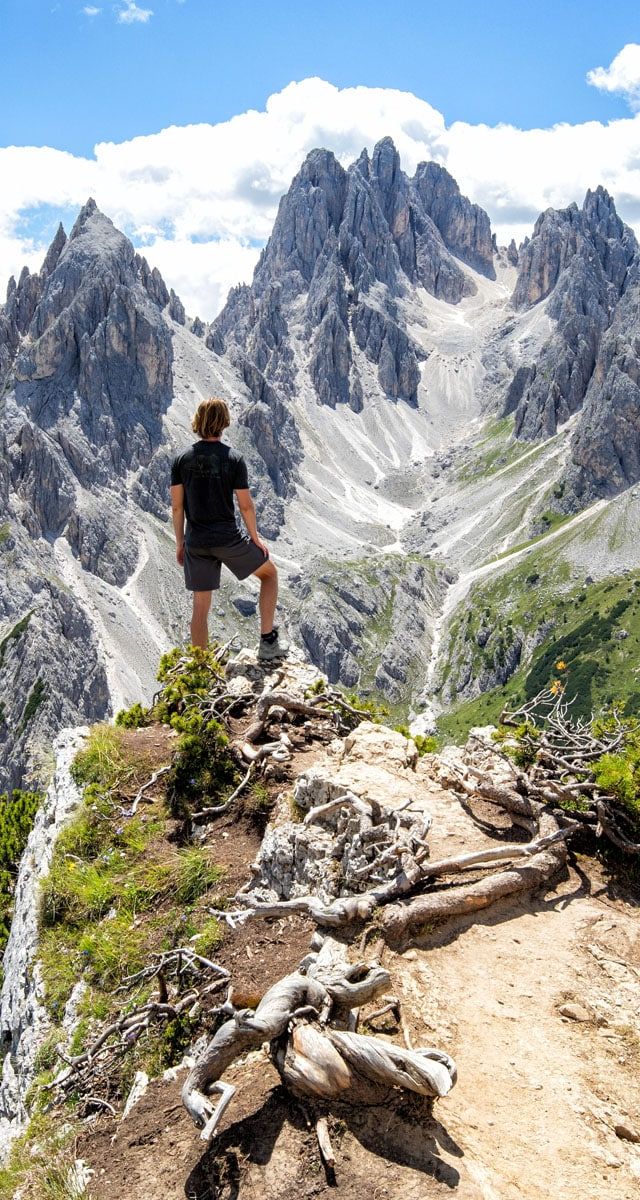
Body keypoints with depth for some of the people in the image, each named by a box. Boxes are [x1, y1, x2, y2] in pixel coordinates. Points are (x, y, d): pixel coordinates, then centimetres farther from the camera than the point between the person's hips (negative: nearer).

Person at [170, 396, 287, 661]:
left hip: (196, 543, 3)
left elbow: (176, 506, 3)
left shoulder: (181, 460, 0)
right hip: (228, 539, -3)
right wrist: (255, 537, 6)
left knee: (200, 607, 11)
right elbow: (245, 505, -8)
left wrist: (179, 543, 12)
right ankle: (267, 641, 12)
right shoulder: (234, 459, -9)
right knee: (269, 574, 19)